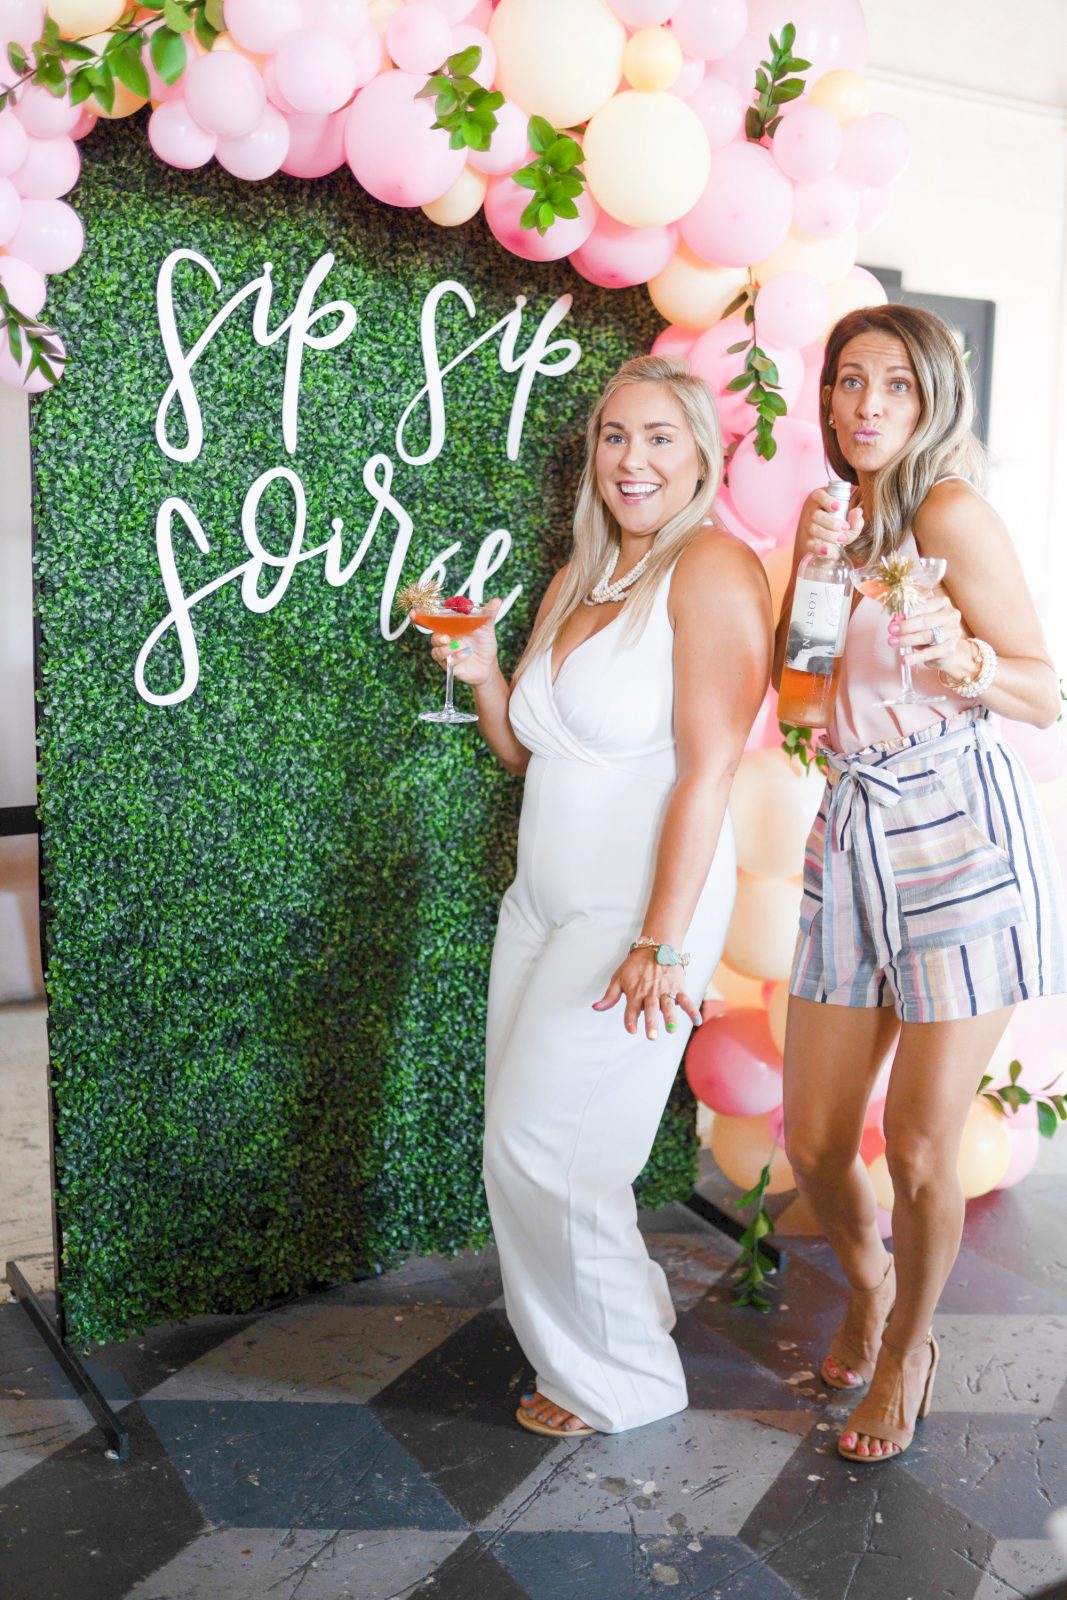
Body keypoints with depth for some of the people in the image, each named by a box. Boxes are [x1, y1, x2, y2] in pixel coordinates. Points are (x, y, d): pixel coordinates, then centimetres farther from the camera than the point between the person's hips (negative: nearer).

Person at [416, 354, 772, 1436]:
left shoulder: (713, 568, -11)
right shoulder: (577, 579, 14)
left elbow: (707, 770, -18)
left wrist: (662, 945, -21)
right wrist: (480, 676, -1)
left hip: (639, 912, -7)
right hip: (543, 902, 8)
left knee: (540, 1151, -2)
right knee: (520, 1140, 10)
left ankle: (624, 1382, 21)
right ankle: (628, 1311, 34)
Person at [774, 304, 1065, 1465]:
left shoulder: (950, 512, -6)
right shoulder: (828, 509, 14)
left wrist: (961, 664, -26)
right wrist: (810, 563, -3)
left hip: (960, 837, -6)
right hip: (852, 836, 6)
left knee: (919, 1152, 1)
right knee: (812, 1144, 10)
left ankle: (908, 1344, 30)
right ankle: (866, 1283, 42)